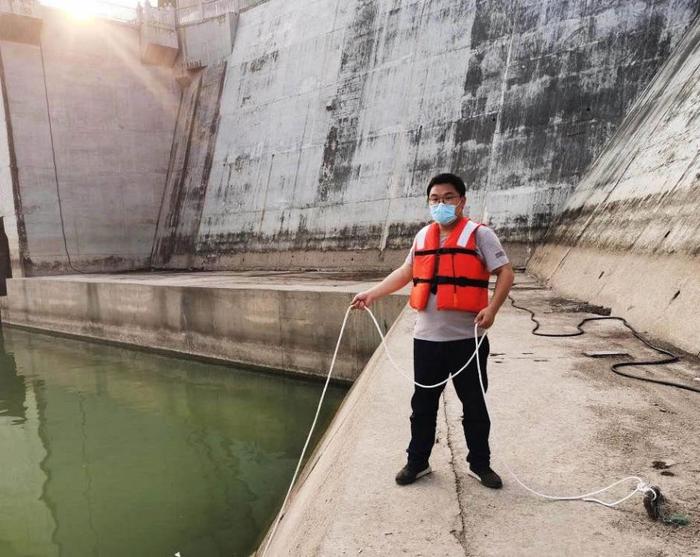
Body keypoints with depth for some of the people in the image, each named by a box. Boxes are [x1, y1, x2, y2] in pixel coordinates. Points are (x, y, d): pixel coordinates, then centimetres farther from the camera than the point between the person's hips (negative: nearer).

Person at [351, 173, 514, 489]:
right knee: (423, 405, 13)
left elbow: (505, 273, -7)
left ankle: (480, 464, 27)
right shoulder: (422, 237, 10)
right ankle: (417, 462, 27)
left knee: (474, 405, 11)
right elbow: (405, 272, 20)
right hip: (427, 338, 4)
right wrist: (372, 294, 12)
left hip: (467, 338, -4)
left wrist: (492, 308, -22)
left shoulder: (479, 234, -5)